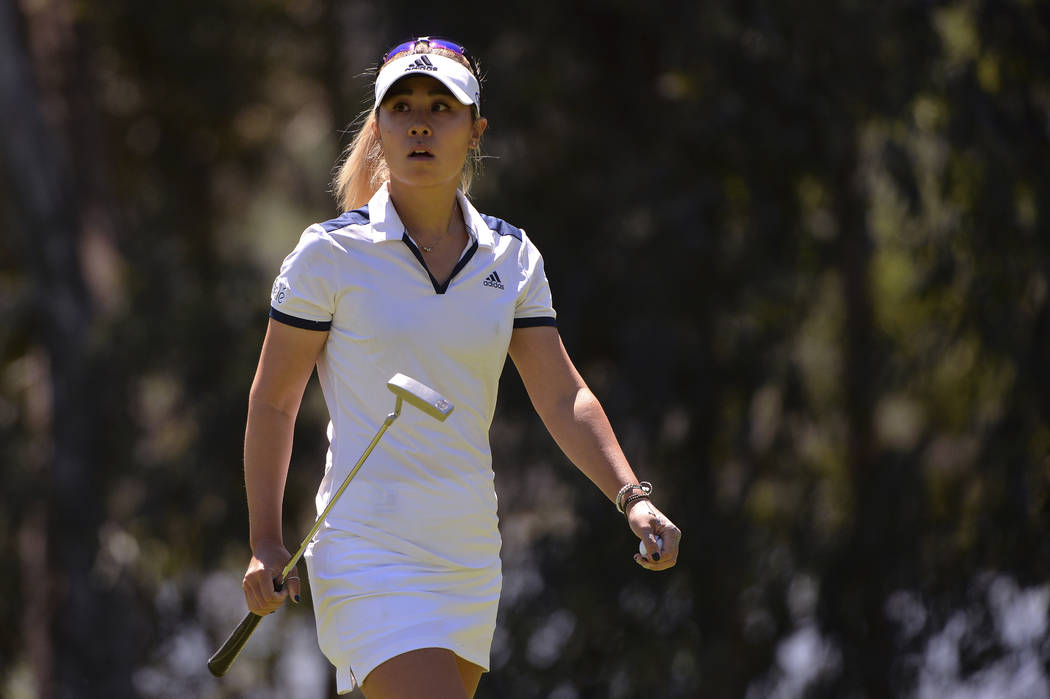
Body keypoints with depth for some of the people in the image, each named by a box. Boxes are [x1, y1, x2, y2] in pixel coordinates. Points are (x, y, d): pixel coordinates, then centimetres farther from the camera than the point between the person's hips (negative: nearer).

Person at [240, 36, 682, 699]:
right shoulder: (331, 253, -5)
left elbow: (565, 399, 4)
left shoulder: (513, 257, 6)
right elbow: (272, 402, 1)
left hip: (470, 562, 5)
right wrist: (267, 543, -4)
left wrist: (632, 497, -11)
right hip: (369, 562, -5)